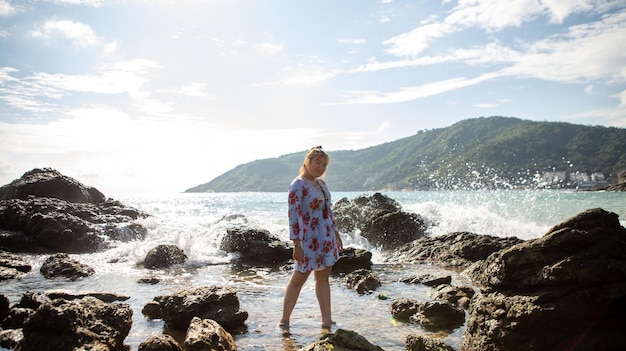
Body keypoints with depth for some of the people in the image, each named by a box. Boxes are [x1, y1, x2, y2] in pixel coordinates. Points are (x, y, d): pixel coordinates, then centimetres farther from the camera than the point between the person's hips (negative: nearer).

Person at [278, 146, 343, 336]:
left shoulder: (321, 183, 11)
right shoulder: (298, 185, -12)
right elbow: (294, 215, -16)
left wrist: (336, 233, 17)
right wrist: (296, 245, -20)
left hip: (327, 238, 8)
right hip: (310, 238, -8)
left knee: (323, 278, 11)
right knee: (299, 278, 0)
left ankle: (326, 321, 18)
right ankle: (284, 321, 12)